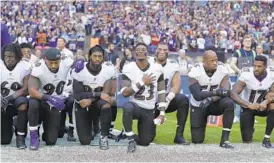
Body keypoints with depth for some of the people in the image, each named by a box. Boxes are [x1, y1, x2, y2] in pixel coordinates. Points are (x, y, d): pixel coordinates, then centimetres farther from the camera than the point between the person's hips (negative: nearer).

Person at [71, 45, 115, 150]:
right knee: (85, 141, -6)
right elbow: (77, 95, -19)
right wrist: (98, 94, -27)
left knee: (106, 105, -38)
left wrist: (90, 100, -27)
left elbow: (106, 93, -16)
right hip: (83, 106, 0)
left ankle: (104, 136, -18)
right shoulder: (79, 70, -15)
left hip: (98, 104, 0)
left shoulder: (109, 70, -11)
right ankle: (92, 126, 31)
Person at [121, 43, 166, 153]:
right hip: (135, 106, -3)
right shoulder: (128, 68, -10)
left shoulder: (157, 68, -4)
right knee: (127, 107, -41)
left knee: (145, 142, 3)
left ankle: (129, 134, 39)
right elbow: (124, 93, -17)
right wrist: (142, 83, -24)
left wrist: (162, 112, -5)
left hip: (149, 110, 3)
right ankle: (131, 139, -20)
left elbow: (161, 92, 1)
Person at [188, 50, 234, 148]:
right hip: (198, 106, -1)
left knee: (229, 103, -33)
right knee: (197, 140, -4)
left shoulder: (222, 69, -15)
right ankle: (197, 127, 34)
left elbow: (226, 92, -26)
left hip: (215, 104, 1)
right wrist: (216, 92, -40)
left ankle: (224, 140, -26)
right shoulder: (195, 71, -20)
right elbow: (197, 95, -28)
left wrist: (210, 99, -42)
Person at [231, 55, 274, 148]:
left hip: (263, 105, 2)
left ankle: (267, 139, -16)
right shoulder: (246, 74, -26)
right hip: (247, 107, -2)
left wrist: (266, 102, -43)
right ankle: (250, 130, 33)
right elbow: (233, 94, -32)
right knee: (247, 140, -7)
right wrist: (249, 105, -47)